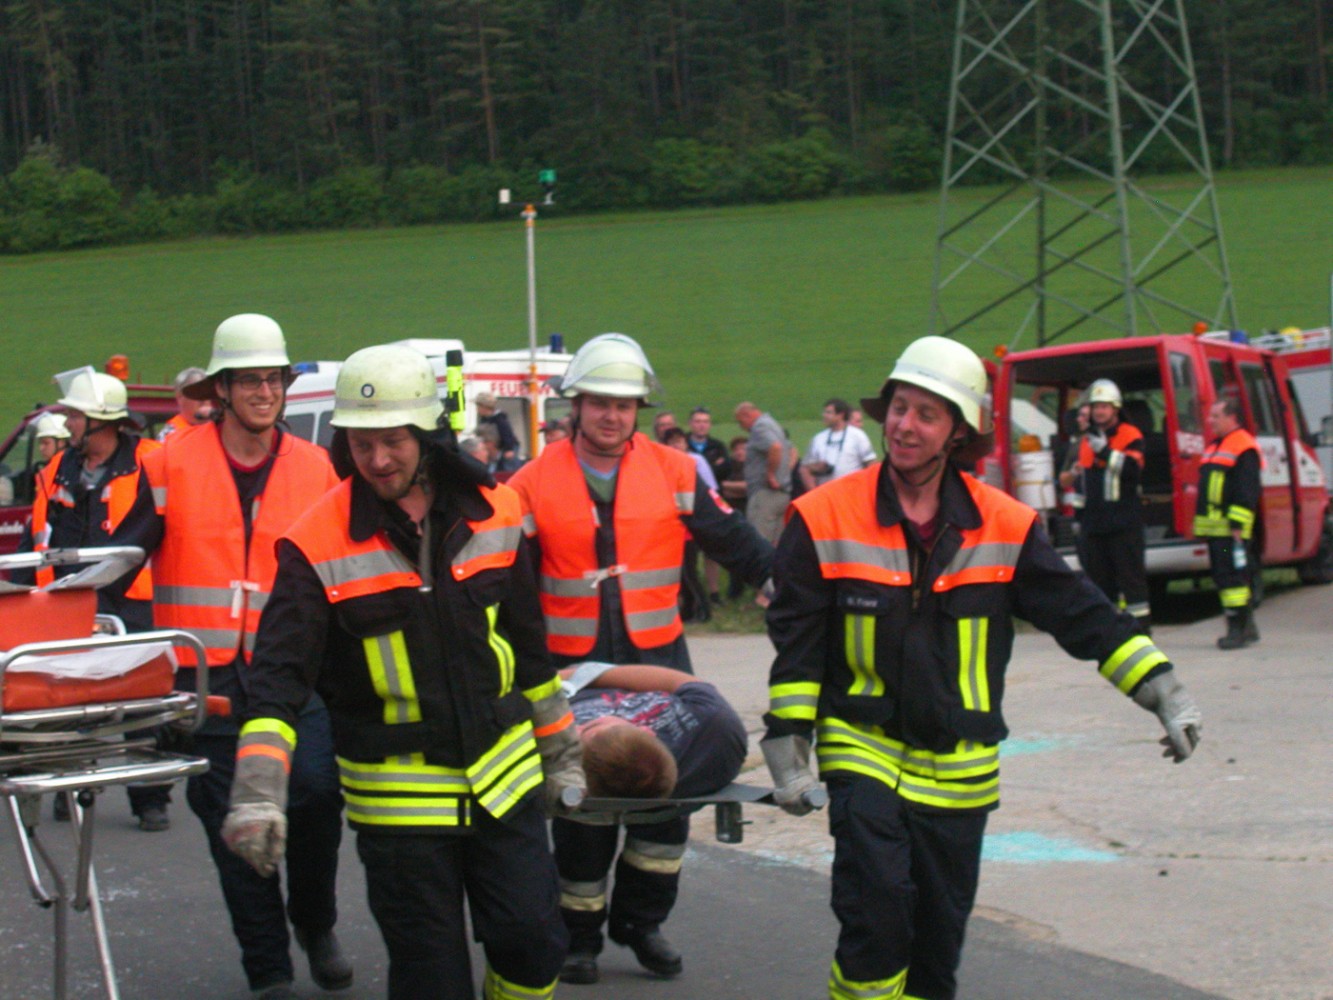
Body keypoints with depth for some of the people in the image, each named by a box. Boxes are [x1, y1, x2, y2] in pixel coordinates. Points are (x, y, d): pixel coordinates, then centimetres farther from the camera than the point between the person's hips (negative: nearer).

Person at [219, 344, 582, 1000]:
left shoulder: (495, 516, 2)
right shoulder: (319, 545, -10)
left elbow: (528, 645, 13)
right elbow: (279, 676, -14)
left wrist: (560, 750, 18)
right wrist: (257, 794, -25)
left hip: (503, 777, 3)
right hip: (397, 800, -3)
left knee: (534, 945, 2)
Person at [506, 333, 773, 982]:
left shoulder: (673, 473, 1)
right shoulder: (535, 485, -2)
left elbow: (733, 543, 4)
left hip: (657, 659, 1)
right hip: (570, 667, -1)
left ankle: (639, 921, 20)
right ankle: (576, 931, 19)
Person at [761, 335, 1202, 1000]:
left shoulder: (1005, 528, 0)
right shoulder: (825, 519, -5)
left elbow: (1082, 614, 2)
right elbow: (795, 644, -1)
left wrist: (1162, 690, -5)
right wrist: (788, 746, -3)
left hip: (959, 768, 3)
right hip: (863, 748, -2)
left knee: (941, 927, 9)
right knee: (876, 900, -18)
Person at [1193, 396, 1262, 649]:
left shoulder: (1245, 448, -10)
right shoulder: (1213, 446, 21)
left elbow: (1248, 492, -15)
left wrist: (1237, 525, -20)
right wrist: (1200, 525, 22)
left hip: (1231, 527, -10)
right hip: (1213, 527, 10)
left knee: (1232, 576, -11)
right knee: (1222, 577, 11)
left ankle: (1238, 630, -10)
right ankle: (1247, 627, 18)